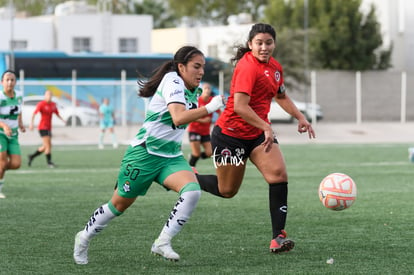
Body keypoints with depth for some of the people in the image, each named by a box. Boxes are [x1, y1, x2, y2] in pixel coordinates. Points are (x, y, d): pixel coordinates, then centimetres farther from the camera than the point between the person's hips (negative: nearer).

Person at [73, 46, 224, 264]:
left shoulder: (193, 91, 7)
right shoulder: (172, 81, -18)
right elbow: (178, 118, -34)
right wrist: (209, 108, -36)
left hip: (171, 156, 7)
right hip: (144, 153, -7)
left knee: (192, 190, -23)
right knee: (119, 204, 7)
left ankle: (162, 243, -19)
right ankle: (84, 238, 31)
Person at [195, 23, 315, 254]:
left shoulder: (275, 67, 5)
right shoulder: (248, 67, -21)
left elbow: (281, 96, 25)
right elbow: (240, 106, -30)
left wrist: (300, 117, 12)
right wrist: (267, 128, -35)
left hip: (259, 133, 7)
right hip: (231, 133, -7)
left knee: (279, 175, -15)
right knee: (227, 190, 6)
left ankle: (278, 237, -14)